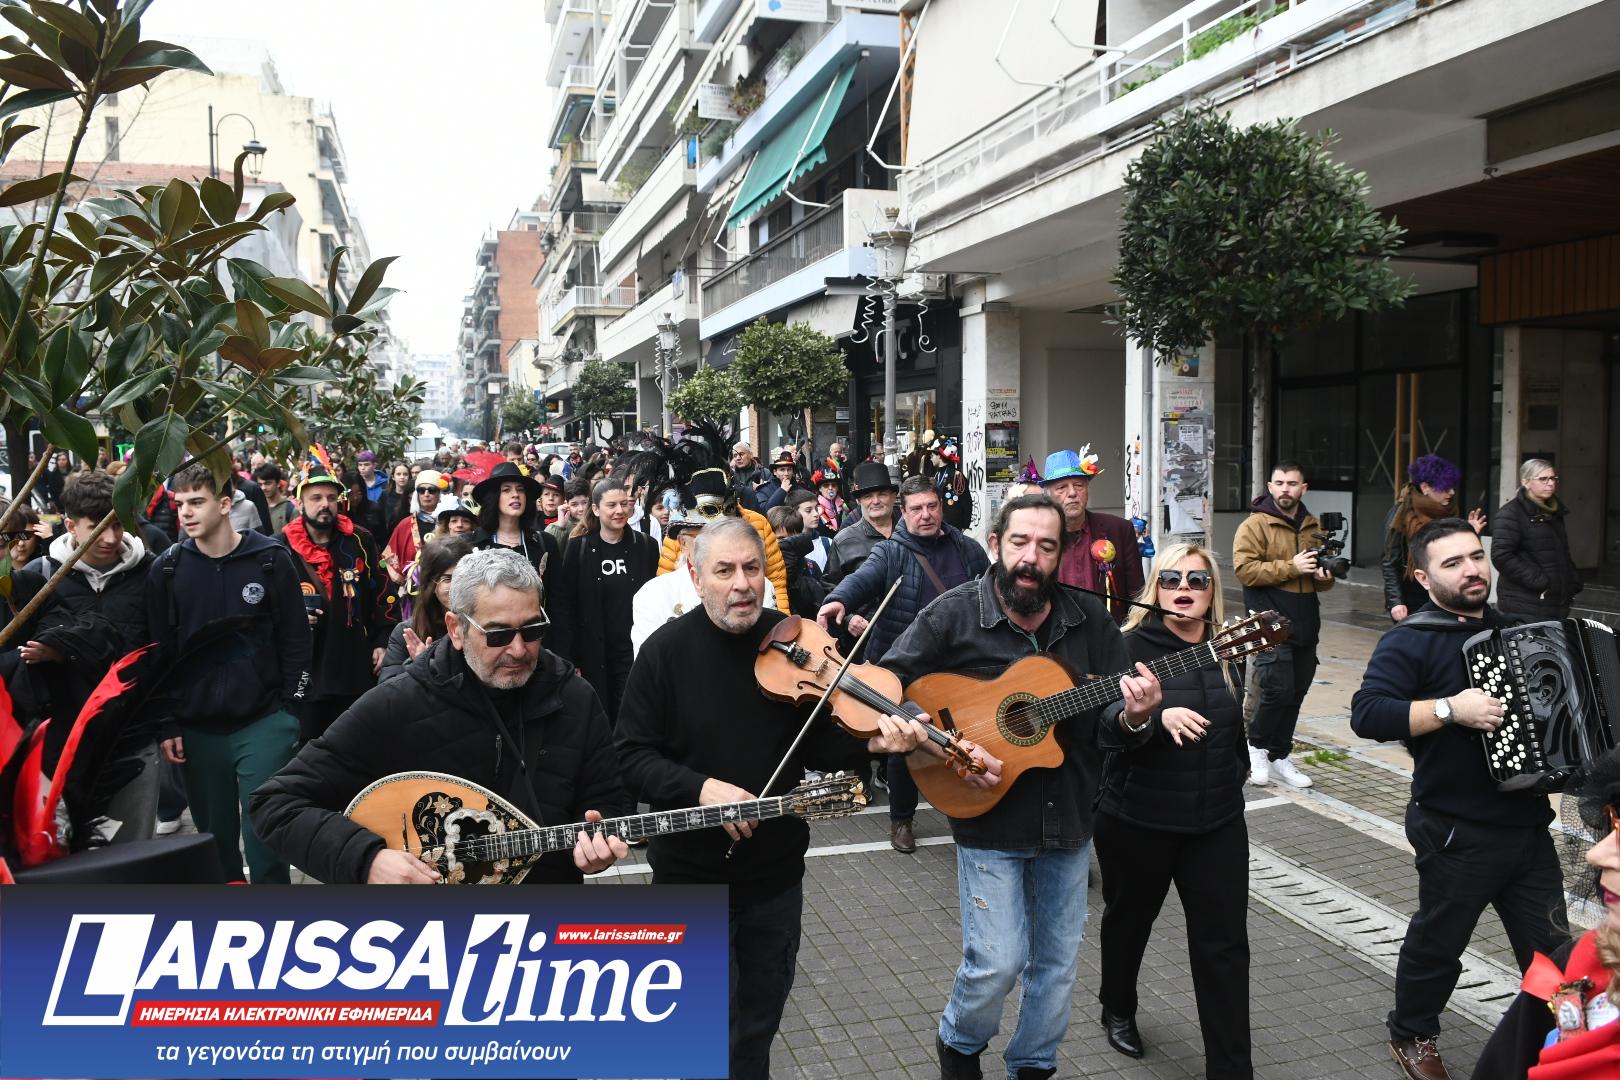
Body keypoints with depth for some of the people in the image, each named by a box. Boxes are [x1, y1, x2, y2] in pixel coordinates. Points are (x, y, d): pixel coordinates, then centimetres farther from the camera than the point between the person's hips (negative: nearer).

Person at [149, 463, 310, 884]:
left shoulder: (271, 560, -5)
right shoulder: (167, 570, 2)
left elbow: (296, 639, -1)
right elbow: (160, 652, 6)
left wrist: (289, 712, -5)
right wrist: (168, 724, 3)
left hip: (263, 723, -3)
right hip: (197, 729, 3)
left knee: (263, 833, -2)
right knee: (214, 834, 14)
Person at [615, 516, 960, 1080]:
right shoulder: (667, 650, -14)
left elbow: (817, 747, -3)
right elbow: (632, 756, -13)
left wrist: (870, 742, -22)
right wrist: (700, 787, -28)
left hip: (775, 872, 3)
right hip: (691, 874, -3)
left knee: (760, 1017, 22)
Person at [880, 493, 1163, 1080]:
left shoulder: (1090, 620, -1)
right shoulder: (954, 614, -10)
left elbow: (1108, 722, 1)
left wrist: (1132, 717, -23)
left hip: (1069, 818, 4)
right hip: (990, 819, -4)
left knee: (1058, 963, 15)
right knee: (998, 962, -2)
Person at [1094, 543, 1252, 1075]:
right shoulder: (1132, 646, -11)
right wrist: (1156, 716, -38)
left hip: (1217, 821, 3)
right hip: (1137, 818, -3)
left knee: (1224, 942, 3)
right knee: (1129, 918, 18)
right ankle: (1117, 1008, 45)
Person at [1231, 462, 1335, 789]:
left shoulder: (1314, 527, 15)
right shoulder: (1255, 525, -6)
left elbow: (1324, 576, 26)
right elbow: (1244, 569, -17)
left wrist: (1324, 576, 2)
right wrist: (1291, 568, -19)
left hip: (1305, 624, 7)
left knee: (1296, 692, 10)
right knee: (1278, 689, -13)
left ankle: (1279, 756, 22)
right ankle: (1256, 745, 10)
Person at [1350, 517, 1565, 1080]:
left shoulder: (1509, 628, 10)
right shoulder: (1410, 641, -13)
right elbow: (1366, 714, -26)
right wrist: (1451, 708, -31)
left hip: (1528, 823, 6)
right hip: (1457, 834, -6)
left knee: (1550, 946, 15)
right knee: (1438, 942, 11)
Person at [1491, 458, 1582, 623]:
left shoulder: (1555, 512, 17)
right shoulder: (1511, 513, -9)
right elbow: (1501, 556, -19)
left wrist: (1573, 581, 13)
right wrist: (1539, 582, -19)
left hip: (1557, 603, 8)